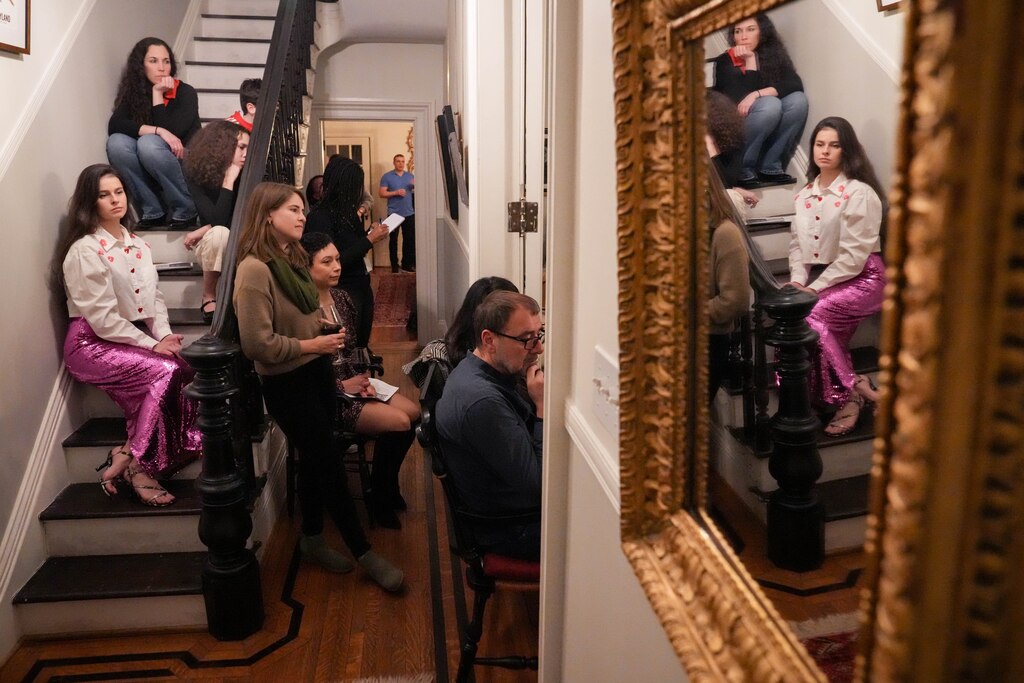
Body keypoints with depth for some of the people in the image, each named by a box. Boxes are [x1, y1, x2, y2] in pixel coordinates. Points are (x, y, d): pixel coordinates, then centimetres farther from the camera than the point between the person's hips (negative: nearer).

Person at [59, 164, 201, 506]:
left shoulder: (137, 244, 13)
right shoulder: (84, 251, -11)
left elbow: (154, 297, 11)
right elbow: (103, 318, -17)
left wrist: (165, 336, -7)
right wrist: (152, 344, -17)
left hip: (134, 338, 7)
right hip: (93, 344, -7)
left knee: (186, 371, -21)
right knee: (165, 371, -30)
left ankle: (128, 459, -13)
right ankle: (134, 463, -13)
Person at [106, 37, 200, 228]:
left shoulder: (185, 92, -8)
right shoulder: (132, 92, 3)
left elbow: (171, 132, -20)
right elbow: (114, 126, -15)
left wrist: (157, 93, -15)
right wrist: (158, 131, -27)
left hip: (185, 164, -4)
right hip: (149, 175, 4)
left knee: (149, 143, -31)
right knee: (116, 142, -23)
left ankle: (186, 210, -16)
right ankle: (152, 212, -16)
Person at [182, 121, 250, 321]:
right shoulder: (196, 174, -15)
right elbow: (218, 220, -26)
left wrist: (203, 230, -19)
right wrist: (228, 180, -28)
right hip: (212, 246, -2)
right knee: (220, 233, -36)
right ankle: (208, 297, -18)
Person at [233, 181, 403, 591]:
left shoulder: (294, 258, 6)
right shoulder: (255, 269, -21)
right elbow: (258, 344, -23)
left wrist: (320, 323, 4)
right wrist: (311, 345, -17)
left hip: (317, 372, 8)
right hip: (288, 384, -8)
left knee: (316, 460, 18)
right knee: (330, 465, 2)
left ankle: (312, 539, 37)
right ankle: (363, 554, 17)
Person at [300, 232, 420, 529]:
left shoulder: (340, 298, 5)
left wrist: (361, 378, -1)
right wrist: (342, 386, -16)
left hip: (351, 382, 8)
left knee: (413, 412, -7)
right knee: (399, 422, -19)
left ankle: (389, 483, 14)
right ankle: (379, 499, 3)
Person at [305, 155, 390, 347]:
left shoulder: (347, 211, 6)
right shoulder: (319, 217, -17)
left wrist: (371, 232, 2)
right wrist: (369, 240, -20)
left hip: (362, 287, 8)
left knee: (362, 346, 16)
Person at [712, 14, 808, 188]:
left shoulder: (774, 54, 3)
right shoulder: (725, 61, -8)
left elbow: (796, 84, -13)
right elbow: (742, 98, -18)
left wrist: (757, 94, -26)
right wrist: (750, 60, -19)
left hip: (769, 133, 4)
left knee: (798, 100, -21)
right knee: (770, 105, -31)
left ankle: (770, 166, -17)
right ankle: (742, 169, -20)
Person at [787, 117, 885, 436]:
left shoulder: (859, 193, -10)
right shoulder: (804, 194, 11)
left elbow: (853, 255, -16)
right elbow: (797, 244, 10)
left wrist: (814, 288, -19)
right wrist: (798, 279, -8)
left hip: (862, 277, -6)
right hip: (821, 277, 6)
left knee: (809, 316, -28)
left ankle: (850, 388, -7)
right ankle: (848, 394, -8)